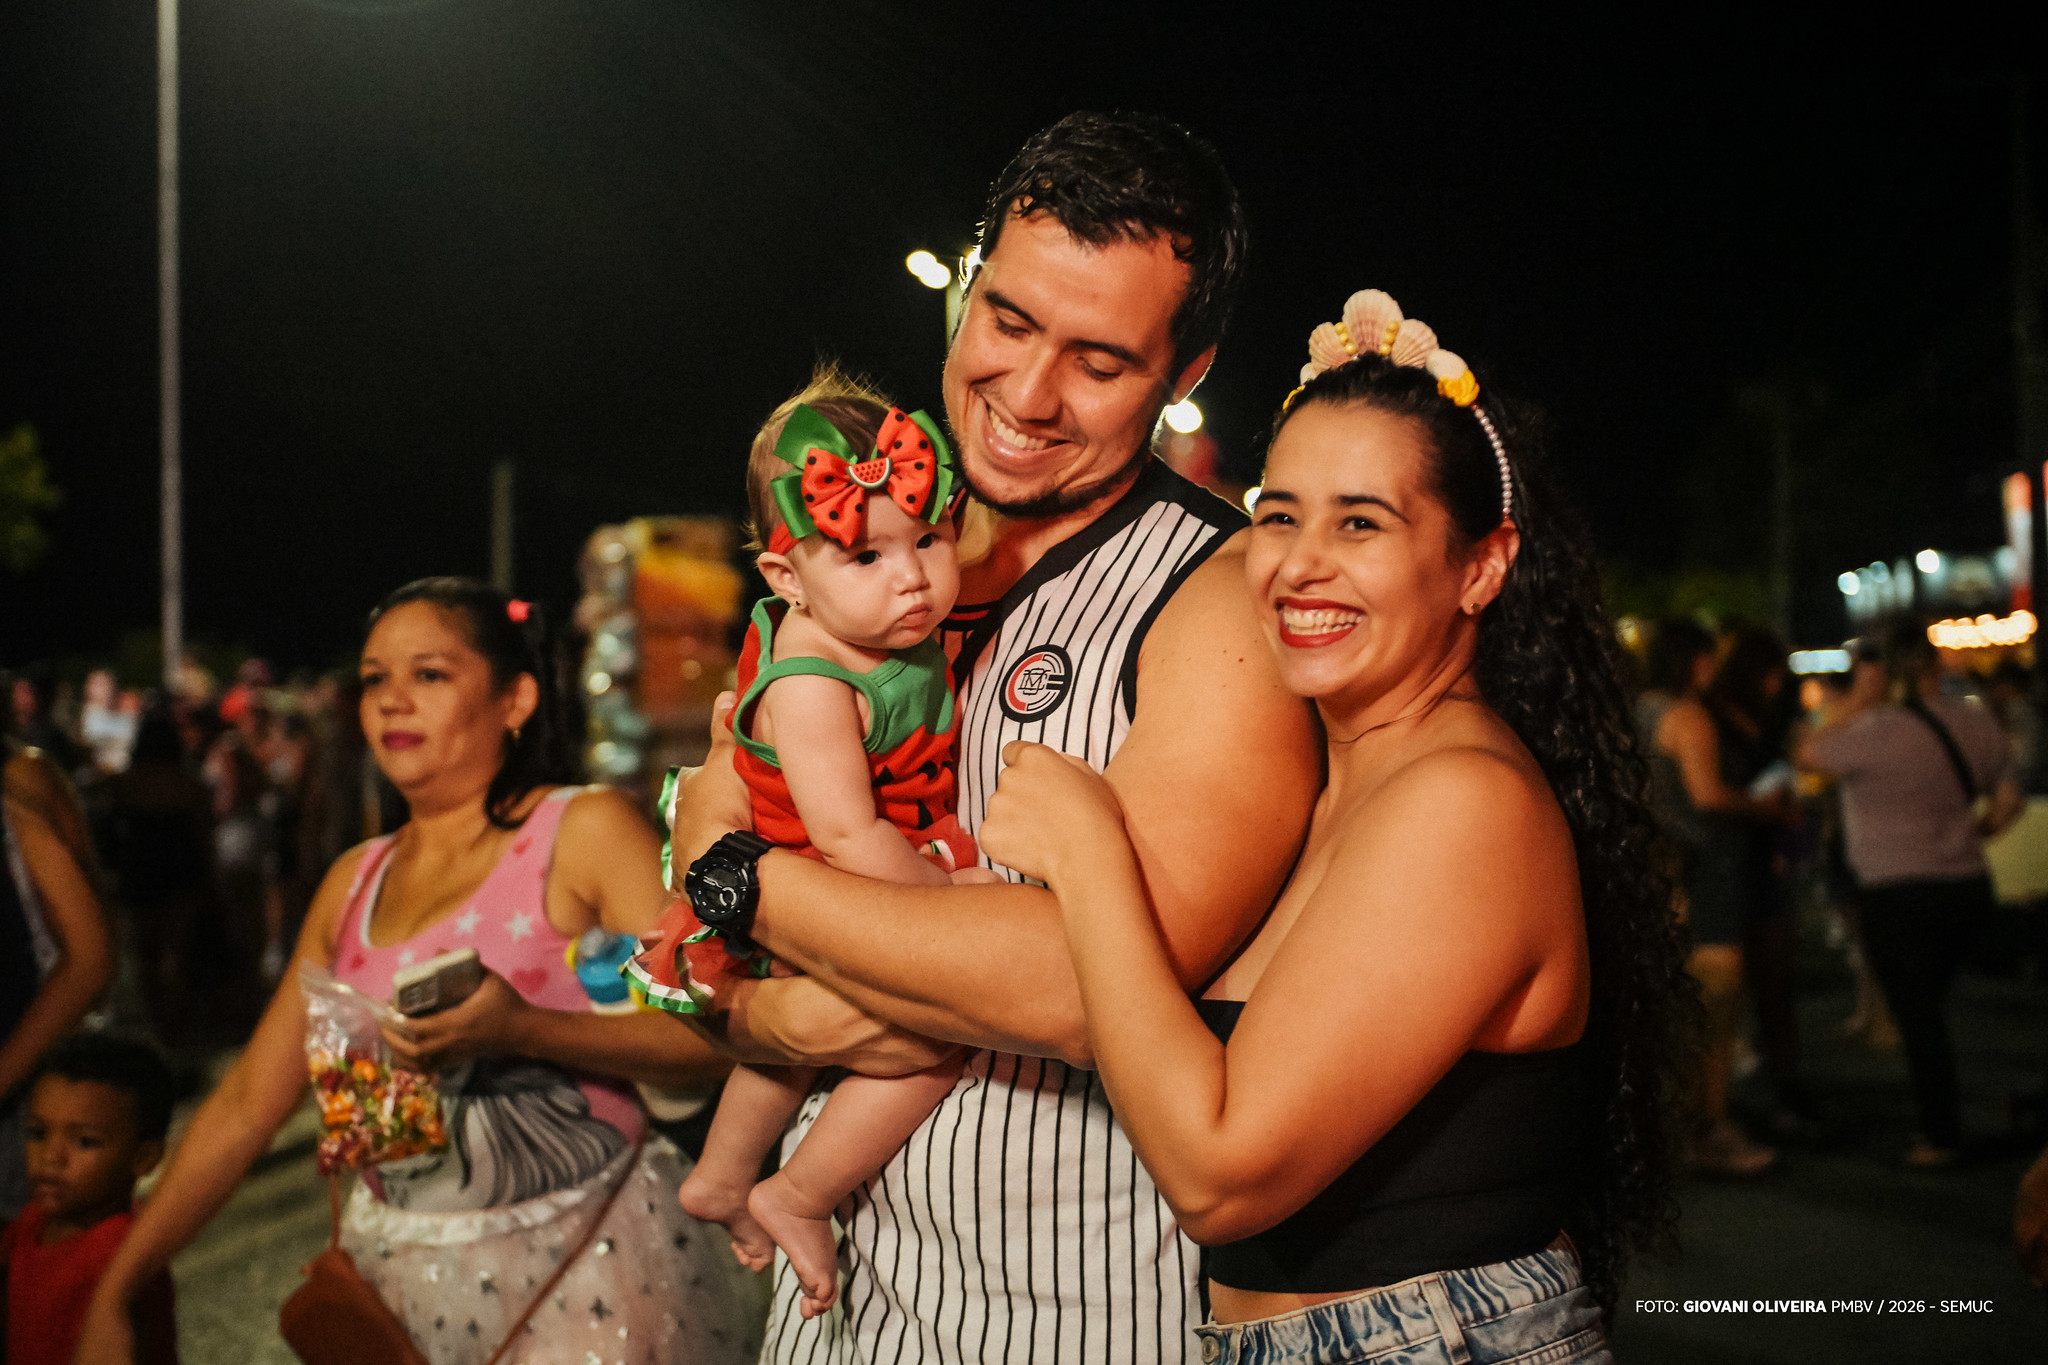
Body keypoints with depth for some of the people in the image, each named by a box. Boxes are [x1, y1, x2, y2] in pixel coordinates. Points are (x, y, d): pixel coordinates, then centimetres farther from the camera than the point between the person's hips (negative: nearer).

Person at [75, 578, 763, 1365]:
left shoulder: (585, 829, -6)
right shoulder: (355, 882, 10)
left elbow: (712, 1034, -15)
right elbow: (247, 1101, 12)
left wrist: (519, 1030, -28)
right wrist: (112, 1298, 9)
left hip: (585, 1272, -4)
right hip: (404, 1282, 5)